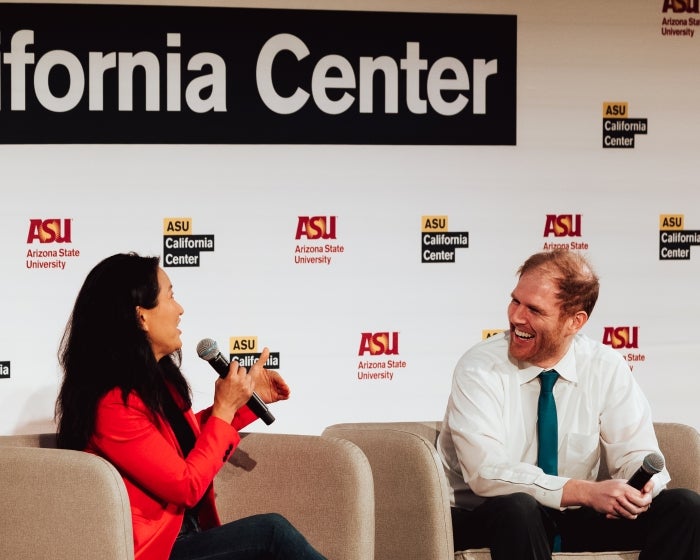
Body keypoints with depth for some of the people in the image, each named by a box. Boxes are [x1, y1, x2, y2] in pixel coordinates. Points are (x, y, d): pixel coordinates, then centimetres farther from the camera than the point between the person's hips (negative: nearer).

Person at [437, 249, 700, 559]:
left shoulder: (606, 367, -1)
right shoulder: (479, 369, -13)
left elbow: (635, 453, -1)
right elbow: (487, 473, -23)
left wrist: (643, 487, -27)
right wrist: (586, 492, -34)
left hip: (575, 521, 5)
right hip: (490, 523, -4)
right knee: (516, 507, -39)